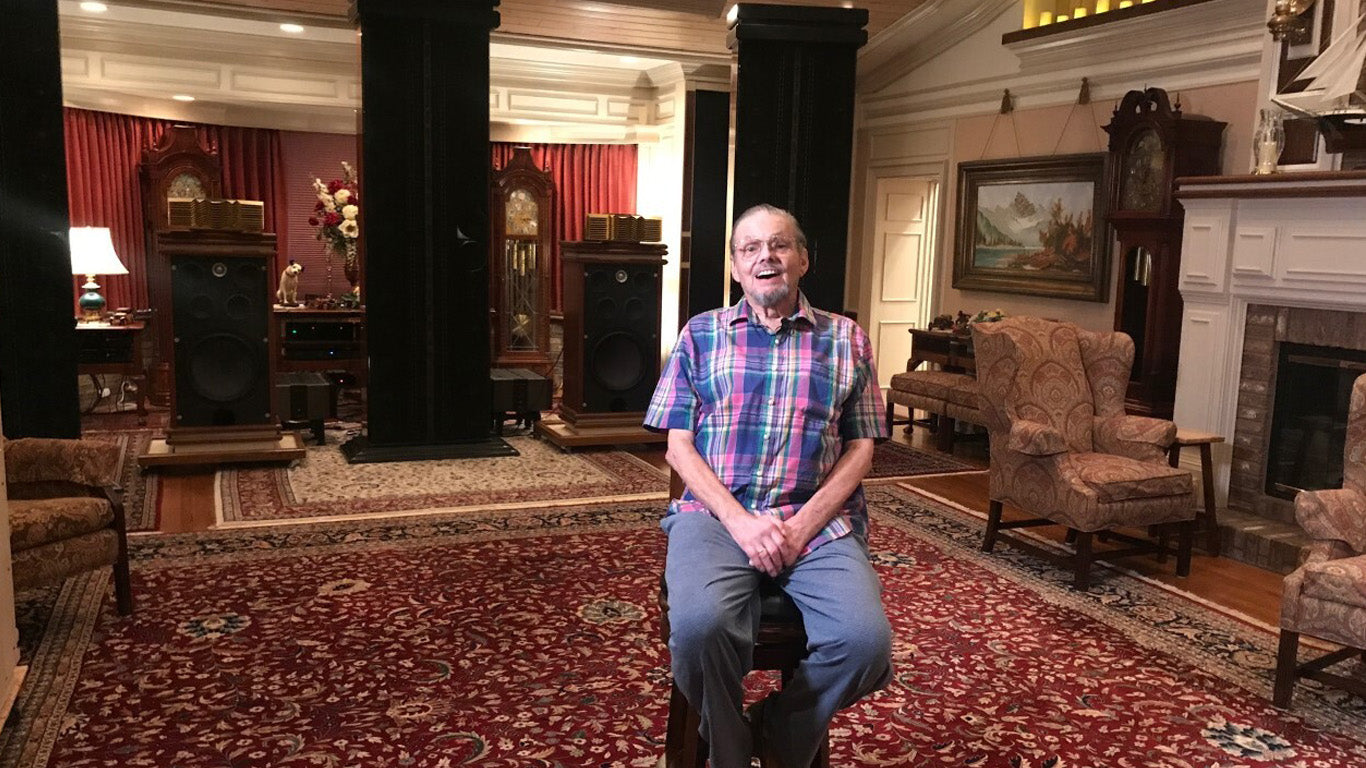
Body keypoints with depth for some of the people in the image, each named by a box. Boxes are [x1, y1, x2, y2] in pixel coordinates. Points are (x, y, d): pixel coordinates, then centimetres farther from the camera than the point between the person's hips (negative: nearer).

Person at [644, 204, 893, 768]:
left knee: (866, 641, -26)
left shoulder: (846, 339, 13)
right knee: (701, 625, -32)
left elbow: (860, 447, 8)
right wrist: (741, 521, -10)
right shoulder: (701, 334, 12)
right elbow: (679, 445, 5)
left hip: (818, 519, 1)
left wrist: (804, 525, -8)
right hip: (716, 514, -1)